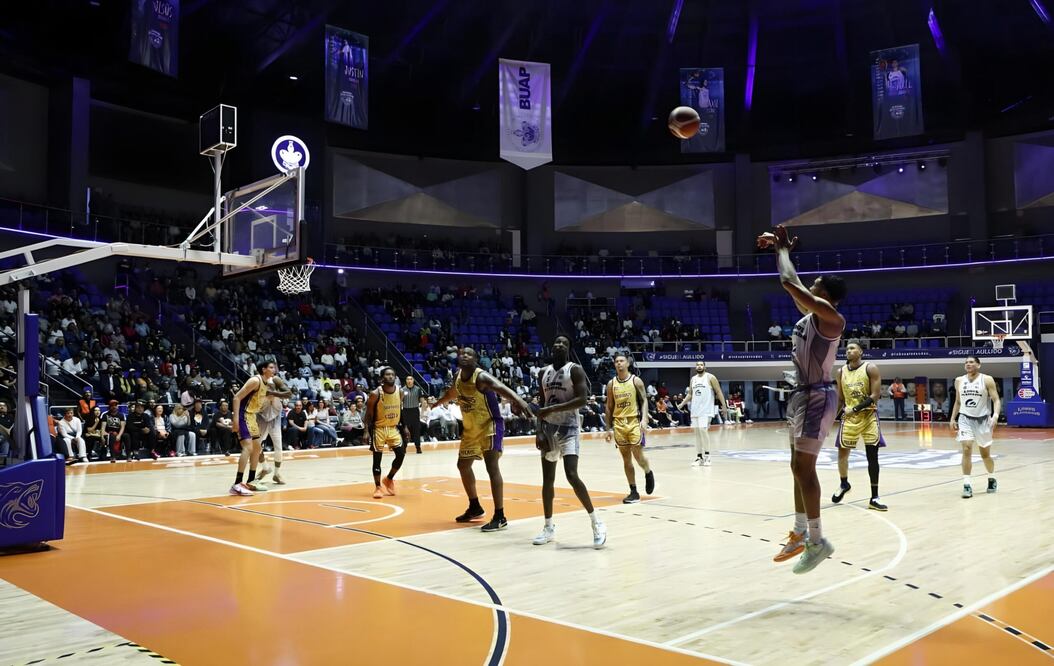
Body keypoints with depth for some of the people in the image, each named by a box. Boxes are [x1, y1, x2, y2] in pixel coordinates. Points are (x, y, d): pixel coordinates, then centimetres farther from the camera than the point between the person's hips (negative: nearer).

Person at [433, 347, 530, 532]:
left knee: (492, 467, -18)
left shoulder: (482, 377, -23)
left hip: (489, 425, -9)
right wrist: (436, 404, 42)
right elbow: (452, 393, 25)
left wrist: (518, 401, -62)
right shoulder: (458, 376, 1)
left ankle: (500, 517, -16)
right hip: (470, 427, 9)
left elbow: (501, 388, -43)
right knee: (463, 465, 17)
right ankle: (475, 508, 34)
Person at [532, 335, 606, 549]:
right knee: (547, 479, 8)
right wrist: (539, 431, 2)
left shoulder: (575, 369, -8)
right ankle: (549, 527, 19)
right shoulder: (544, 372, 11)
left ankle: (597, 523, -8)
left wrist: (553, 409, -24)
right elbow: (542, 404, 13)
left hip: (568, 428, -6)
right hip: (549, 428, 7)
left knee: (572, 476, -19)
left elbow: (582, 399, -20)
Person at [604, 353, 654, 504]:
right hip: (619, 424, 3)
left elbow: (644, 401, -3)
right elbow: (609, 407, 10)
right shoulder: (611, 384, 6)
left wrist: (644, 419, -17)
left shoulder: (636, 381, -2)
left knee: (638, 455, -10)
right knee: (626, 459, 4)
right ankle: (633, 491, 10)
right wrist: (609, 428, 7)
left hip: (635, 422, -3)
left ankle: (648, 473, 23)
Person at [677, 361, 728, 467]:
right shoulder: (693, 379, 12)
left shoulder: (710, 377, -4)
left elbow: (718, 392, -4)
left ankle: (707, 456, -7)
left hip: (706, 410, -6)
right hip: (695, 409, 6)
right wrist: (682, 404, 6)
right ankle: (699, 457, 12)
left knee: (703, 430, -17)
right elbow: (689, 394, 18)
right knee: (697, 432, 6)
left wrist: (724, 405, -10)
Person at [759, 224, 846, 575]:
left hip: (816, 397, -10)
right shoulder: (811, 314, 9)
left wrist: (784, 247, -11)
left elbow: (789, 283, -26)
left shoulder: (830, 316, -17)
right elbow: (793, 286, 24)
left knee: (804, 468, -7)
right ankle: (800, 533, 22)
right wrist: (780, 249, 16)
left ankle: (817, 541, 1)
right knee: (799, 467, 13)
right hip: (803, 395, 10)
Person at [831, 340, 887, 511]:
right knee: (842, 452, 7)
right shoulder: (841, 372, 3)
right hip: (849, 417, 4)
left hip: (869, 416, -3)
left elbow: (875, 395, -15)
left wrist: (856, 408, -24)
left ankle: (874, 498, 3)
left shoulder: (871, 368, -10)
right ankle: (844, 485, 34)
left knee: (872, 456, -3)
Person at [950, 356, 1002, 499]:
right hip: (965, 419, 2)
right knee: (966, 450, -15)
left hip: (983, 419, -2)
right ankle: (967, 485, -13)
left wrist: (995, 415, -28)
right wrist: (953, 418, 8)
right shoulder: (959, 381, 3)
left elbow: (996, 400, -12)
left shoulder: (987, 380, -9)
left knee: (985, 454, 12)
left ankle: (992, 479, 38)